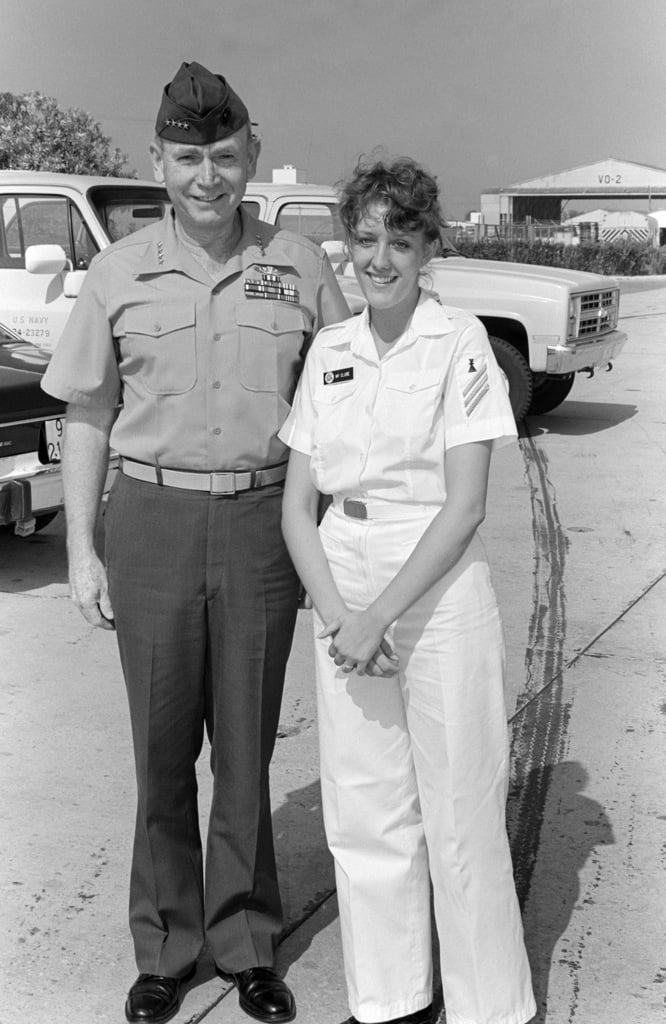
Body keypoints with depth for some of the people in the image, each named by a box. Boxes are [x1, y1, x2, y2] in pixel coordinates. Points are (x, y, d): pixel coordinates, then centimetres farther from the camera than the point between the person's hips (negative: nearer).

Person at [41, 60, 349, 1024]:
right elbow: (88, 416, 7)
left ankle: (246, 942, 27)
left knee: (248, 747, 9)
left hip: (262, 521, 0)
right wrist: (81, 548, 2)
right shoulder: (118, 272, 3)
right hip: (152, 520, 1)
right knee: (162, 751, 9)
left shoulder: (300, 266, 2)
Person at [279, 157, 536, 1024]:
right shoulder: (328, 350, 7)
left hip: (439, 589, -4)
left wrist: (381, 615, -16)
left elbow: (466, 504, -12)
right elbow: (297, 504, 6)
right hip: (344, 592, 5)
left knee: (460, 815, 4)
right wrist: (336, 613, -8)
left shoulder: (459, 341, -6)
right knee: (363, 812, 12)